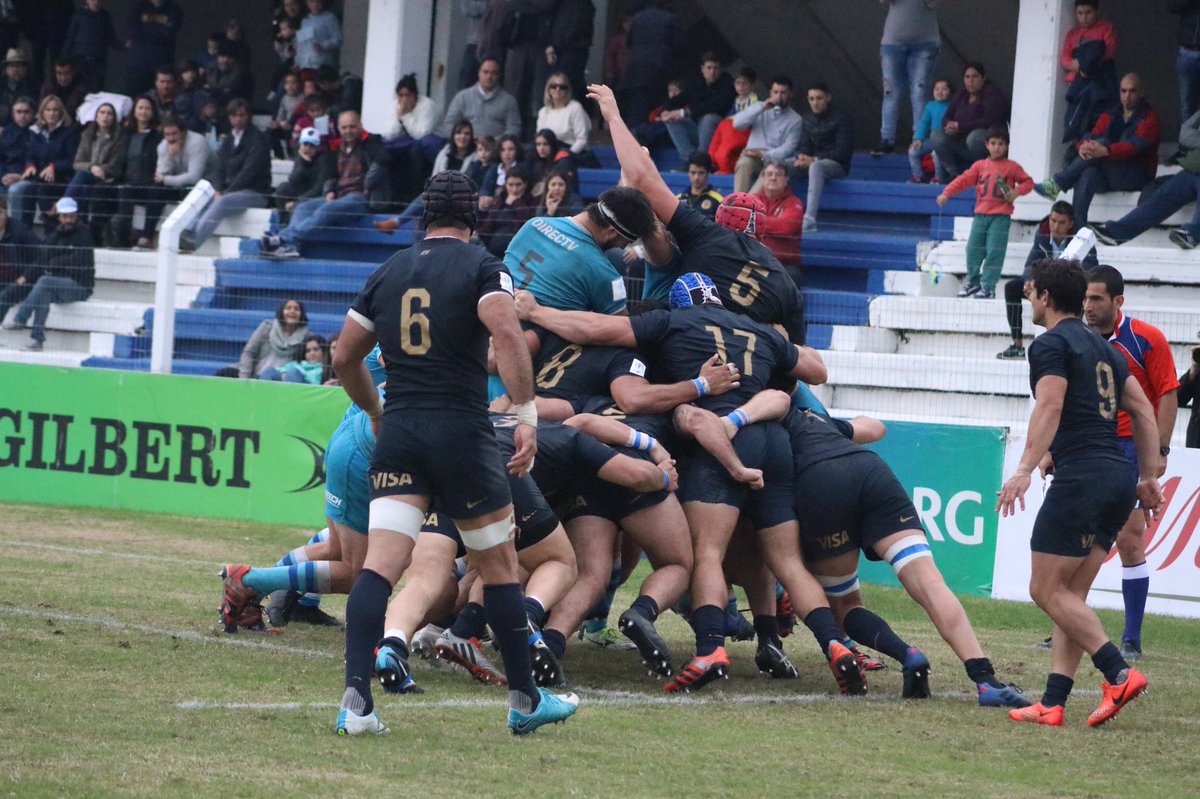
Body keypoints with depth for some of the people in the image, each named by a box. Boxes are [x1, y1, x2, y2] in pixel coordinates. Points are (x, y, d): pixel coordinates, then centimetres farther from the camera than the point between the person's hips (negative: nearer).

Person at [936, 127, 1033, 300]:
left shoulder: (1012, 167, 3)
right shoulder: (980, 166, 9)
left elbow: (1028, 182, 6)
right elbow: (964, 180, 3)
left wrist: (1017, 191, -13)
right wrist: (946, 193, -8)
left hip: (1001, 216, -3)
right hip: (981, 214, 3)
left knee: (994, 252, -8)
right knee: (973, 249, 4)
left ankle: (988, 287, -3)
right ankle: (973, 281, 23)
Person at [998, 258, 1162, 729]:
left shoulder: (1052, 344, -3)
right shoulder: (1104, 349, 21)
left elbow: (1049, 407, -17)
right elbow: (1143, 412, 20)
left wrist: (1025, 470, -23)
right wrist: (1149, 477, 23)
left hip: (1082, 474, -8)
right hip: (1120, 477, 8)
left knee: (1047, 591, -4)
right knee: (1071, 595, 9)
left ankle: (1119, 674, -16)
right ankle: (1052, 703, 2)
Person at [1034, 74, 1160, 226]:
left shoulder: (1149, 117, 0)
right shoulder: (1109, 116, 18)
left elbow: (1136, 146, -18)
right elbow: (1092, 137, 4)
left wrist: (1105, 150, -36)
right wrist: (1083, 146, -24)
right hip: (1108, 178, 4)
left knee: (1102, 142, -27)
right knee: (1088, 173, -32)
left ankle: (1057, 183, -28)